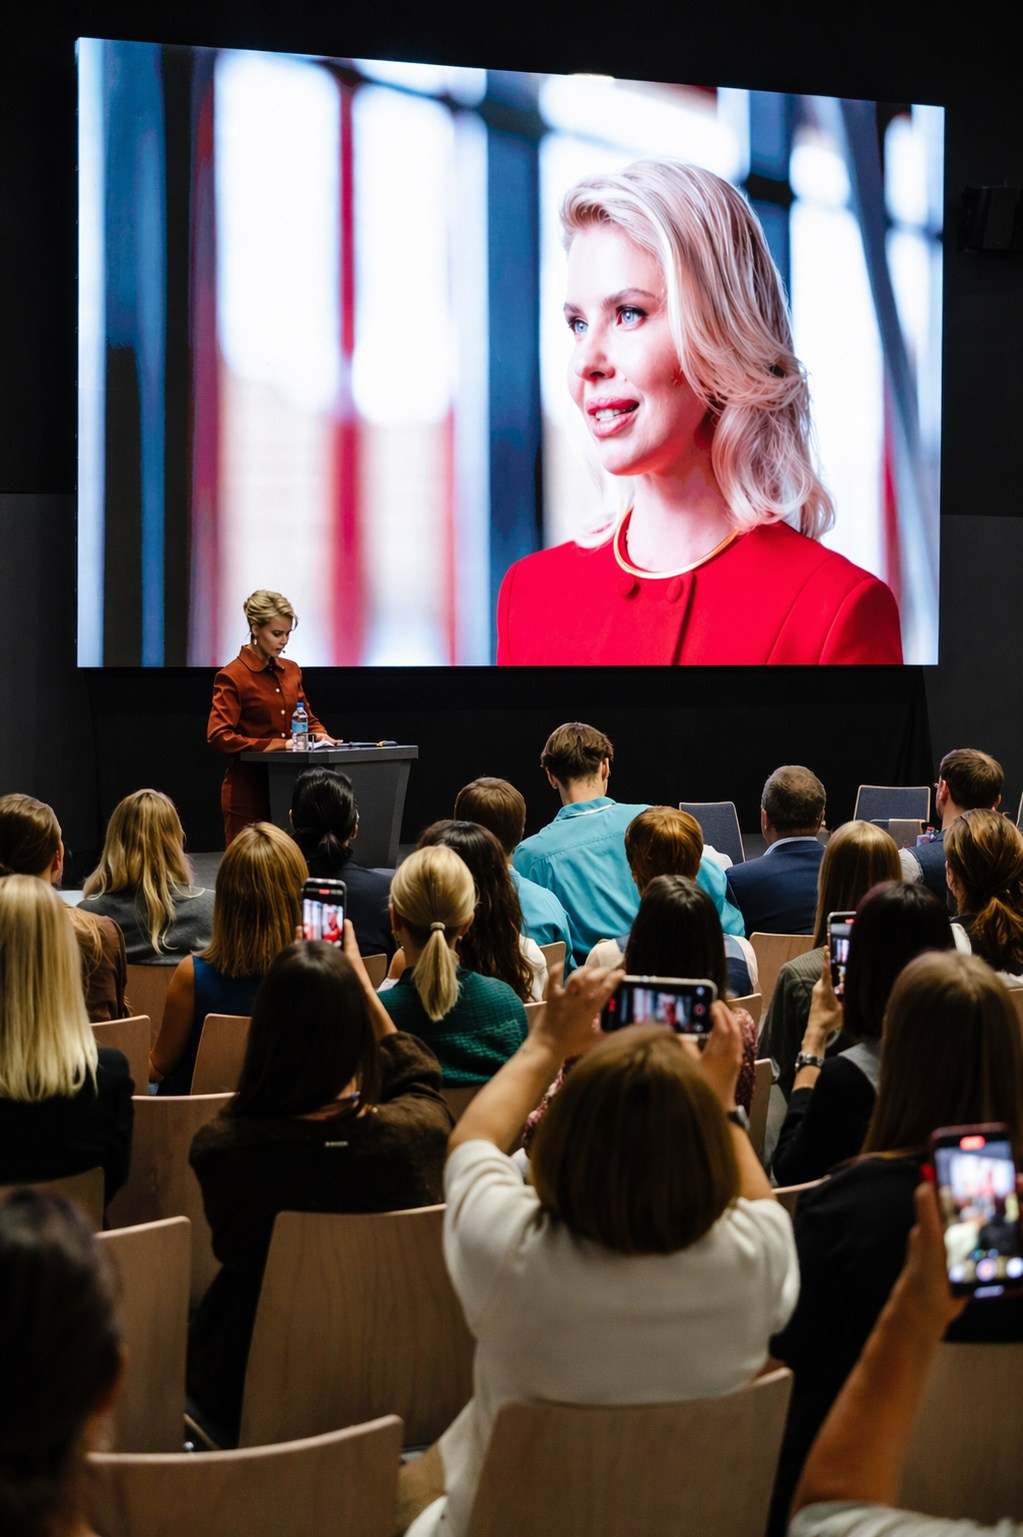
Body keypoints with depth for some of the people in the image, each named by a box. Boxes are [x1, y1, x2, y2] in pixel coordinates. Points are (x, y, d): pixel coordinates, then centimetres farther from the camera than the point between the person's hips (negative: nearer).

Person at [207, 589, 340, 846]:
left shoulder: (291, 671, 13)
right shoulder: (232, 677, -7)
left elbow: (308, 718, 24)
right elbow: (218, 737, -15)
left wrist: (318, 735, 0)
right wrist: (276, 745, -20)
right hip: (248, 793, -6)